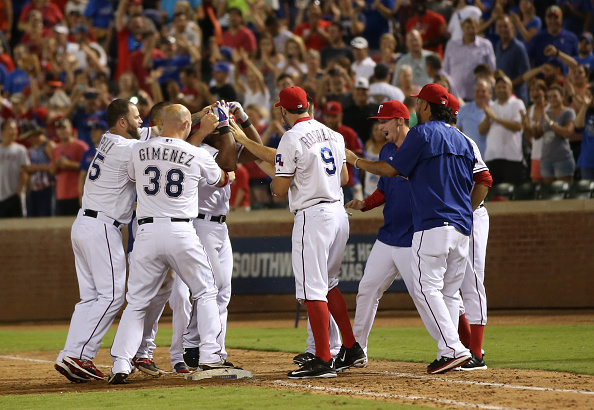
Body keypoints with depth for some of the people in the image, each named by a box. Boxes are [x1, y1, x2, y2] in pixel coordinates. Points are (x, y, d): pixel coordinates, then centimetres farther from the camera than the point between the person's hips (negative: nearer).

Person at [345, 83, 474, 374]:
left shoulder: (422, 134, -3)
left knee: (427, 289, -9)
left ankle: (452, 349, -20)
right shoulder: (462, 141, 19)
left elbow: (391, 169, -4)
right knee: (449, 292, 11)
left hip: (433, 224, -8)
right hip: (462, 227, 8)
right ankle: (450, 353, 5)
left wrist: (355, 160, 9)